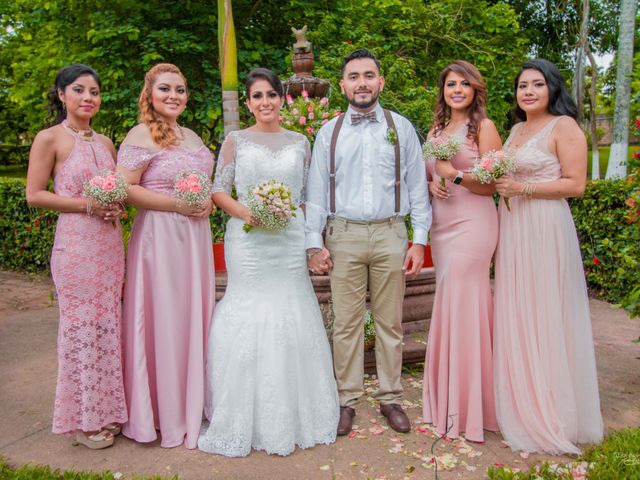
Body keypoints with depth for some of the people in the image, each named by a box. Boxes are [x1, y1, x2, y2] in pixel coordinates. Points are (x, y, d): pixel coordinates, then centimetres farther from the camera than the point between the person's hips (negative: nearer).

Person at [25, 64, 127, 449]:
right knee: (83, 325, 1)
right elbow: (35, 195, -6)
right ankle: (86, 419, 17)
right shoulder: (50, 139, -3)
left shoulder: (106, 142, 14)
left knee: (108, 324, 9)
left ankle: (107, 410, 24)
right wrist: (88, 205, -15)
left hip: (110, 244, 6)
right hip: (76, 245, -5)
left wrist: (118, 207, 1)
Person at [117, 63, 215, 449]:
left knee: (194, 317, 12)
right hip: (160, 236, -7)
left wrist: (209, 201, 5)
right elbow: (125, 188, -14)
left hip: (196, 236, 7)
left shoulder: (192, 136, 16)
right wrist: (177, 205, -18)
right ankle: (165, 413, 16)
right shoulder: (142, 135, -7)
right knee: (164, 319, 0)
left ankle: (192, 404, 27)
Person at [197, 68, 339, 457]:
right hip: (248, 241, -1)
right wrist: (244, 212, -15)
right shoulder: (236, 140, 5)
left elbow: (309, 194, 11)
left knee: (290, 319, 5)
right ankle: (250, 420, 18)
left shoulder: (300, 142, 10)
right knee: (249, 320, 1)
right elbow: (219, 190, 4)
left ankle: (292, 416, 23)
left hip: (291, 240, 2)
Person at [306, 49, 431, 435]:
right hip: (343, 236, 0)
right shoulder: (329, 132, 9)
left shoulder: (401, 127, 8)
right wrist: (314, 242, -1)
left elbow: (417, 186, 6)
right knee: (346, 324, 4)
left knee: (390, 323, 8)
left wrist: (419, 240, -1)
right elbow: (317, 190, 7)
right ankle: (348, 400, 18)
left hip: (390, 234, 0)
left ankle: (391, 398, 22)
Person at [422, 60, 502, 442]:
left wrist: (455, 174, -19)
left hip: (472, 223, -6)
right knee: (447, 306, 8)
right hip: (441, 224, 6)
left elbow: (490, 185, -5)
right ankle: (447, 396, 21)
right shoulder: (436, 131, 17)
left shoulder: (484, 127, -1)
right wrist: (431, 184, -1)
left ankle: (469, 403, 9)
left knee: (465, 305, -5)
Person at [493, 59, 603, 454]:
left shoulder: (564, 126, -5)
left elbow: (575, 184, -11)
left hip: (545, 229, -7)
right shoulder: (516, 130, 17)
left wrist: (523, 188, -16)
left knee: (544, 316, -2)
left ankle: (551, 414, 13)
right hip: (511, 229, 7)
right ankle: (521, 406, 21)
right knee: (515, 315, 9)